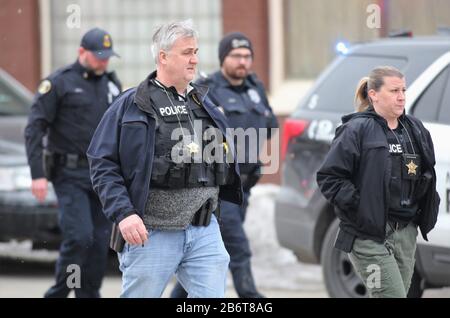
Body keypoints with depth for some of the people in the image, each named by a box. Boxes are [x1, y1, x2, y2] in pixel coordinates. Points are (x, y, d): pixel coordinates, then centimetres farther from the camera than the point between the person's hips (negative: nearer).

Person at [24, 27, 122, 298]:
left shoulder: (112, 83, 12)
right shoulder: (59, 83, -5)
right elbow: (35, 129, -8)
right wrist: (37, 174, -15)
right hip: (70, 175, -6)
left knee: (100, 241, 3)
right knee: (79, 236, -16)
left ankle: (89, 293, 12)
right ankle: (59, 293, -2)